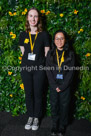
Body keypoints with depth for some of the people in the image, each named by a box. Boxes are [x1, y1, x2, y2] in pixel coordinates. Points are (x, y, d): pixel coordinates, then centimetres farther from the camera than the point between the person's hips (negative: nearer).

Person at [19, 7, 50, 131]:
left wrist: (40, 63, -2)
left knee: (38, 94, 7)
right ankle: (30, 117, 30)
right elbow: (23, 52, 9)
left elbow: (46, 53, 0)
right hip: (26, 68, 3)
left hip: (39, 69, -2)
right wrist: (28, 62, 3)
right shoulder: (23, 35, 4)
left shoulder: (44, 34, -3)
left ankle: (36, 118, 26)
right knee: (28, 94, 11)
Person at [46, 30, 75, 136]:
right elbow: (48, 70, -1)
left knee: (64, 104, 4)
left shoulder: (70, 54, 0)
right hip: (53, 84, 1)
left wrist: (62, 86, -12)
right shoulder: (50, 53, 4)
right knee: (54, 104, 4)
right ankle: (55, 125, 21)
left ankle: (62, 126, 21)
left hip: (65, 84, -1)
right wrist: (55, 85, -11)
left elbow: (71, 71, -4)